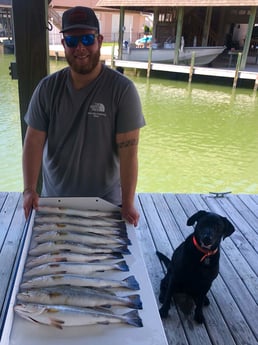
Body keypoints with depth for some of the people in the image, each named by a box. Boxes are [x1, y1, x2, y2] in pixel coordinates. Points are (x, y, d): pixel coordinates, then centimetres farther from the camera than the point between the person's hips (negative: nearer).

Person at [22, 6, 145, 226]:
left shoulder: (122, 89, -15)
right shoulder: (48, 88, -5)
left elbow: (128, 149, -18)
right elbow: (34, 140, -5)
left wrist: (128, 203, -19)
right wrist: (29, 189, -14)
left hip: (106, 200, -2)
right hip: (54, 197, 3)